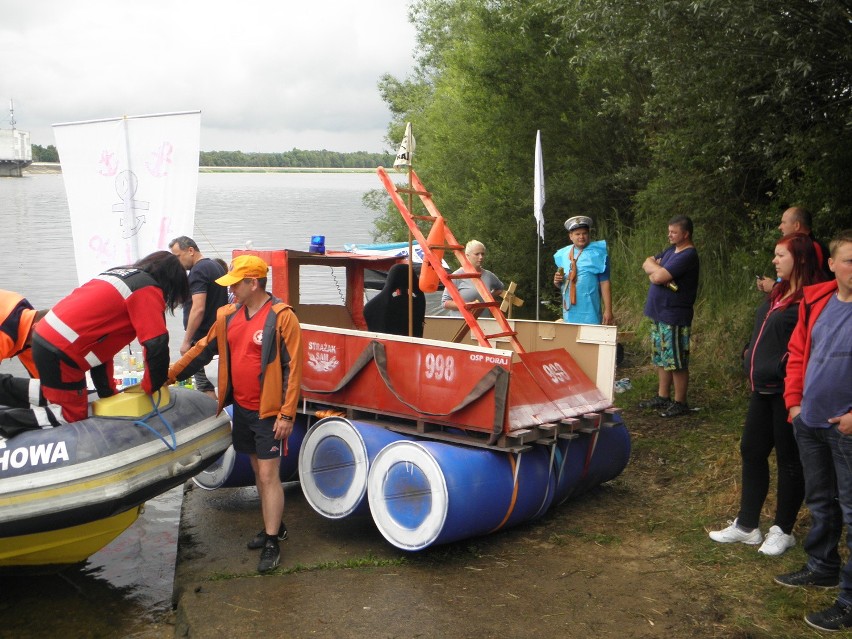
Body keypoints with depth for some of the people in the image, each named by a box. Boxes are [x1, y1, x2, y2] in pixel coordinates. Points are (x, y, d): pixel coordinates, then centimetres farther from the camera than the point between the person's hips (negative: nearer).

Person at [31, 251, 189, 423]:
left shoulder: (120, 273, 19)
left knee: (74, 415, 17)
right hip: (60, 351, -9)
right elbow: (157, 345, -17)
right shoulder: (148, 290, -7)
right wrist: (151, 387, 1)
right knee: (74, 419, 1)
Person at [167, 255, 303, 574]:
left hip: (268, 413, -7)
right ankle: (274, 526, 32)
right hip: (242, 409, 7)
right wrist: (170, 374, 12)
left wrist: (287, 414, -18)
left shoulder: (282, 317, -15)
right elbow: (203, 350, 15)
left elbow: (292, 368, -16)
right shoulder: (228, 316, 6)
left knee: (268, 475, -3)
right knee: (259, 470, 16)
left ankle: (272, 544, 5)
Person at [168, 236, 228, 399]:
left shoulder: (198, 271, -15)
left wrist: (186, 341, -20)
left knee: (204, 385, -6)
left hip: (202, 337, -10)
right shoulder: (216, 265, 15)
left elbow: (198, 309, -23)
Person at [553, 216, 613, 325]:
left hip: (590, 313, -4)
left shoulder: (597, 253, -3)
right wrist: (557, 281, -4)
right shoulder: (563, 255, 10)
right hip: (569, 313, 4)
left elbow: (605, 283, -5)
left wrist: (608, 310, -9)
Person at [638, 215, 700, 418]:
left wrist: (654, 268, -1)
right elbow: (647, 264, 10)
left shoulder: (688, 256, -17)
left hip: (674, 318, -9)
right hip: (659, 314, 9)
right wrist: (657, 270, -10)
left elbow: (659, 276, -22)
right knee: (661, 359, 16)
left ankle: (680, 403, 6)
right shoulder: (671, 250, 13)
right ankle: (663, 397, 26)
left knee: (676, 362, -2)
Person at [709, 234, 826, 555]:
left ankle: (783, 531, 20)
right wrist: (751, 355, 10)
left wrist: (780, 367, -21)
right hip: (764, 388, 10)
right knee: (751, 451, 14)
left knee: (788, 458, 5)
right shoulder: (779, 293, 12)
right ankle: (746, 525, 25)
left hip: (787, 392, -9)